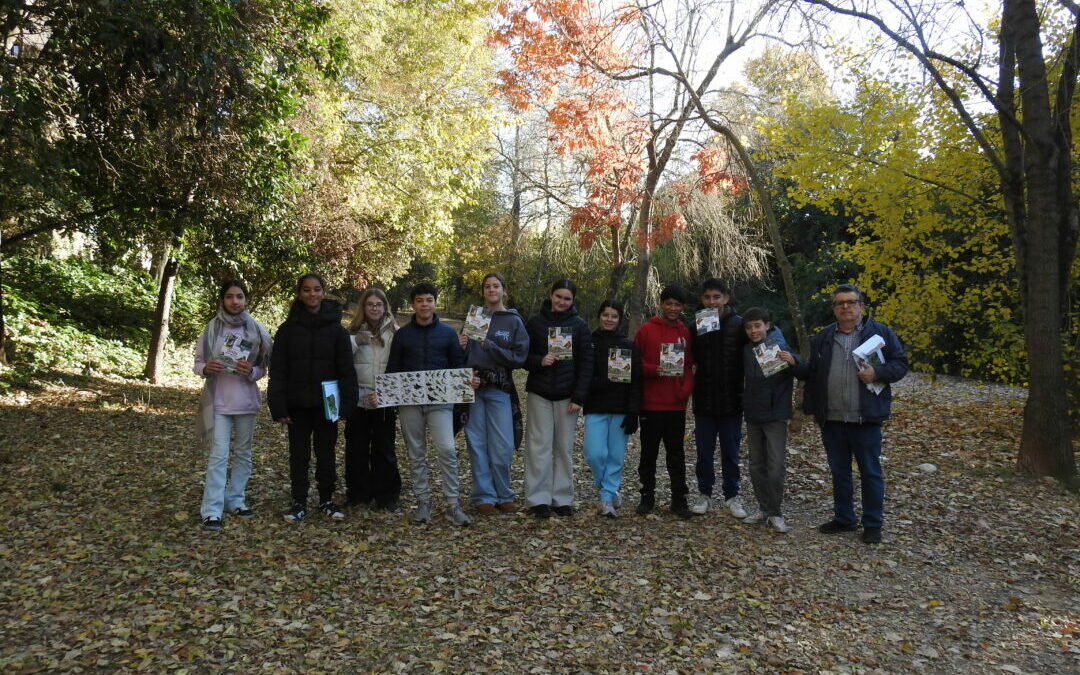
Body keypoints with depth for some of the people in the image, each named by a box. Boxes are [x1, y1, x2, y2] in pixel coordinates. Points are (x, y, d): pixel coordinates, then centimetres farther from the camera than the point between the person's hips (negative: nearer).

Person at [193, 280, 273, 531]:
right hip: (218, 401, -2)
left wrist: (250, 371, -17)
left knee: (243, 453, 11)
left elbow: (262, 369, 4)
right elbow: (198, 362, 3)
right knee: (219, 455, -6)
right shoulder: (212, 328, -3)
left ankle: (236, 500, 24)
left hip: (246, 401, 2)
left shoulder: (256, 330, -1)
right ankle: (212, 510, -3)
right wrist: (206, 368, -19)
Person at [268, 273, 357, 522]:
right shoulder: (288, 329, 1)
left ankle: (326, 500, 22)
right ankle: (299, 502, 18)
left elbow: (346, 369, -2)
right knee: (298, 454, 8)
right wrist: (278, 406, -8)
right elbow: (278, 370, 0)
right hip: (297, 404, 1)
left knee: (326, 453, 9)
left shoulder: (336, 329, 0)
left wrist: (345, 403, -10)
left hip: (325, 403, 0)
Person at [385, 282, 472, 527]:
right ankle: (423, 501, 18)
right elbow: (392, 369, 10)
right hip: (409, 402, 2)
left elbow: (459, 365, 11)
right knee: (416, 454, 7)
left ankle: (452, 504, -4)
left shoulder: (447, 332, 7)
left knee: (446, 449, -12)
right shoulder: (402, 334, 9)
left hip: (440, 401, -2)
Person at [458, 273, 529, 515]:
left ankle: (503, 495, 14)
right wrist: (461, 346, -7)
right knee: (478, 445, 3)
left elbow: (520, 358, -5)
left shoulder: (514, 321, 5)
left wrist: (489, 346, -13)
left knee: (502, 447, -2)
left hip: (499, 389, -2)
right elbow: (461, 356, 16)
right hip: (473, 387, 2)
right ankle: (484, 496, 12)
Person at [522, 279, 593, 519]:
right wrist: (539, 361, -15)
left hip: (567, 396, 1)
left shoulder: (579, 325, 3)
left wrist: (579, 397, -6)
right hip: (539, 393, 0)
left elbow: (586, 362, 1)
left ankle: (562, 498, 14)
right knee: (539, 446, -1)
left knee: (564, 448, 5)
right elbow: (522, 355, 7)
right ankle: (538, 499, 5)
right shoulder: (535, 323, 4)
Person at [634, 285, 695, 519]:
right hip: (651, 403, -2)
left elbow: (690, 365, 11)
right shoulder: (646, 329, -2)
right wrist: (655, 370, -18)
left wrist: (686, 389, -5)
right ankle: (647, 496, 19)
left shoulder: (686, 333, 8)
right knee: (649, 451, 7)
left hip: (677, 404, 2)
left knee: (676, 452, 8)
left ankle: (679, 499, 15)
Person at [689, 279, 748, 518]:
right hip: (704, 400, 2)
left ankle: (731, 496, 20)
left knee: (730, 452, 9)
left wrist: (741, 393, -6)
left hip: (731, 400, -2)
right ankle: (704, 494, 21)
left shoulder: (738, 325, -3)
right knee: (704, 451, 9)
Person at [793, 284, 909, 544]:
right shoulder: (823, 337, 10)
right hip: (832, 420, 4)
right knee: (839, 471, 15)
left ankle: (873, 525, 18)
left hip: (866, 419, -4)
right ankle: (843, 518, 29)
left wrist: (878, 373, -19)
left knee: (871, 473, 5)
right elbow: (811, 372, 15)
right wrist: (793, 365, -4)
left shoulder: (880, 332, -1)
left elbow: (900, 364, -1)